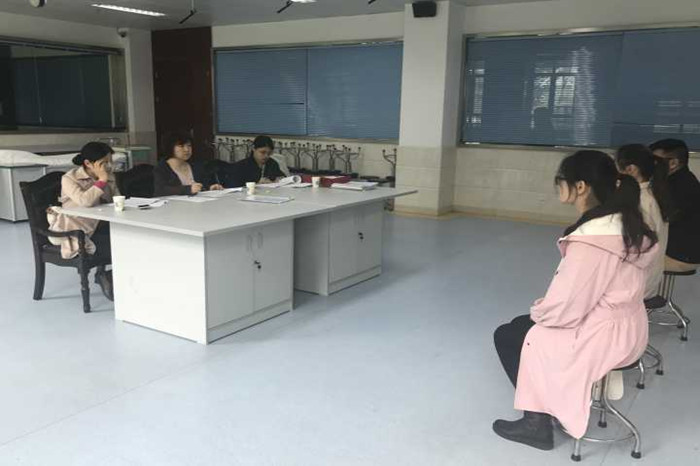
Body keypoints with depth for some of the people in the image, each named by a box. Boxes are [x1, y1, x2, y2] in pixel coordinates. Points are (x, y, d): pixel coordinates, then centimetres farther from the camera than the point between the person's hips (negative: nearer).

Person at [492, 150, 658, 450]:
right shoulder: (624, 223, 0)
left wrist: (538, 310, -2)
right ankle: (555, 407, 26)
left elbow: (563, 311, -23)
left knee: (506, 336, 8)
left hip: (603, 337, -9)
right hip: (627, 328, 9)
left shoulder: (590, 241, -29)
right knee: (521, 324, 22)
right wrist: (546, 306, 7)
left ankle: (538, 422, 18)